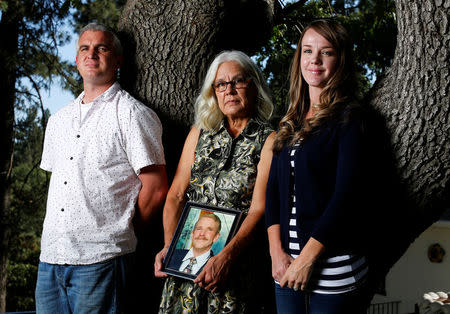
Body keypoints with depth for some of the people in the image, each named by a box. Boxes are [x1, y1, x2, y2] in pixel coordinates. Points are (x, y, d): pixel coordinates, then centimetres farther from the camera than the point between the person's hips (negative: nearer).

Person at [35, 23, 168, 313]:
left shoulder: (133, 115, -4)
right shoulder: (59, 120, 18)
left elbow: (156, 189, -7)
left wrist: (124, 230, 0)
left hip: (100, 259, -6)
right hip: (51, 257, 6)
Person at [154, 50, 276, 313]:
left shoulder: (268, 140, -3)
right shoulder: (199, 134, 12)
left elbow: (259, 209, -12)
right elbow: (176, 194, 9)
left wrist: (226, 257, -23)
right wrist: (168, 246, -4)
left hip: (240, 266, -3)